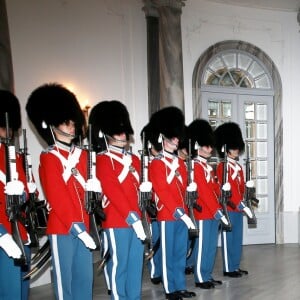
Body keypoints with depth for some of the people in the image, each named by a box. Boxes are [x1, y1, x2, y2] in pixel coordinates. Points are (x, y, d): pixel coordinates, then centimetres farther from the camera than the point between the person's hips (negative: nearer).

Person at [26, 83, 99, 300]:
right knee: (65, 280, 3)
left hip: (83, 227, 6)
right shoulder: (48, 158, -8)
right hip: (62, 229, -6)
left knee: (85, 277, 12)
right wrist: (76, 229, -18)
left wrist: (94, 187, -8)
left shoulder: (82, 154, 12)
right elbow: (57, 199, -14)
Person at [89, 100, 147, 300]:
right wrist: (132, 218, -21)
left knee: (136, 263, 12)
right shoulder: (103, 160, -8)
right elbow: (114, 193, -17)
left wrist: (142, 218, 9)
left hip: (137, 220, 7)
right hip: (117, 221, -7)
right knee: (119, 264, 2)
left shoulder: (134, 159, 16)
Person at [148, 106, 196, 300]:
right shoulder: (156, 164, -9)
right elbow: (162, 192, -16)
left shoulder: (180, 162, 14)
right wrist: (180, 213, -19)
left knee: (181, 253, 13)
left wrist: (184, 212, 5)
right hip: (167, 216, -7)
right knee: (168, 253, 3)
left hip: (182, 215, 7)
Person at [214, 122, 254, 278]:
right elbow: (227, 189, -19)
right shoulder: (223, 166, -12)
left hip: (238, 208, 8)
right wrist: (242, 206, -20)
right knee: (228, 238, 0)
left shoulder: (238, 166, 15)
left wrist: (243, 204, 3)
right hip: (229, 208, -8)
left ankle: (235, 266, 23)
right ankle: (228, 269, 8)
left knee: (237, 239, 13)